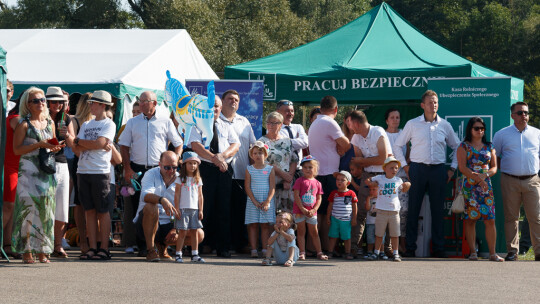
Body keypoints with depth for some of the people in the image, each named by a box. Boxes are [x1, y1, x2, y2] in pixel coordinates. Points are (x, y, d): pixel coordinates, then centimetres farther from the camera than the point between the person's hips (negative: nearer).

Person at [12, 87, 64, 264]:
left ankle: (42, 251, 7)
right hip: (29, 171, -5)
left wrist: (55, 148, 2)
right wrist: (39, 144, -16)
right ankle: (26, 251, -4)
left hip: (47, 171, 5)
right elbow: (17, 149, -9)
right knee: (28, 209, -8)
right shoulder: (24, 124, -3)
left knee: (46, 210, 3)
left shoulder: (50, 123, 14)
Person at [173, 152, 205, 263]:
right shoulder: (180, 179, 0)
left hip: (195, 209, 3)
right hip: (183, 209, -3)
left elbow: (200, 196, 10)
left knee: (194, 232, 4)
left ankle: (195, 255, 7)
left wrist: (201, 210, 4)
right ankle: (178, 255, -1)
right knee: (182, 232, -5)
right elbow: (177, 195, -2)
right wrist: (177, 209, -8)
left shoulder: (198, 180, 10)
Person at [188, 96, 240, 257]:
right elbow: (196, 145, -7)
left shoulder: (226, 127, 19)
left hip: (224, 170, 3)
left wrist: (222, 155, -14)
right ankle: (203, 244, -2)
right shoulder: (197, 125, 8)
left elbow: (235, 145, 6)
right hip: (204, 169, -3)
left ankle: (223, 248, 2)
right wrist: (214, 158, -17)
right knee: (204, 207, -7)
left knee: (224, 208, 0)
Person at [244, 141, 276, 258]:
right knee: (253, 225, 0)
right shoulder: (249, 170, 4)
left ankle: (265, 250, 1)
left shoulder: (270, 169, 3)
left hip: (267, 201, 0)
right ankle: (254, 249, 1)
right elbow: (247, 187, -1)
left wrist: (267, 201, -12)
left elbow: (272, 187, -1)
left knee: (265, 225, 0)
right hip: (252, 202, 0)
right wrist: (255, 201, -11)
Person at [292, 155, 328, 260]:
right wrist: (303, 209, -16)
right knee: (301, 232, 2)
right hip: (299, 211, -3)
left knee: (314, 233, 8)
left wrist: (313, 210, -9)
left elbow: (319, 199, 6)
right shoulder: (300, 181, -4)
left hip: (311, 212, 3)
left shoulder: (317, 183, 6)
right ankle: (302, 253, 5)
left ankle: (319, 252, 10)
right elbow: (296, 196, -9)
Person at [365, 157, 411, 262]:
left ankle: (395, 253, 9)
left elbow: (403, 190, 25)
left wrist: (407, 186, 5)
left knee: (394, 234, 3)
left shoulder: (398, 180, 9)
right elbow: (368, 181, 17)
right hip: (381, 211, -1)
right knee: (379, 234, 6)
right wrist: (371, 183, -4)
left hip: (394, 211, 1)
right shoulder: (379, 179, 4)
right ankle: (376, 252, 16)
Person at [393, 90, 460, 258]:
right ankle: (410, 248, 2)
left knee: (438, 209, 2)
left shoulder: (445, 125, 10)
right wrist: (405, 166, 5)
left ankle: (438, 248, 7)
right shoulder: (412, 124, 5)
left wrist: (452, 168, 11)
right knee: (413, 208, -2)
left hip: (438, 170, 1)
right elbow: (397, 146, 12)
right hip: (418, 169, -1)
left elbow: (457, 147, 20)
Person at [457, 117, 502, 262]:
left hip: (486, 185, 3)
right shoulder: (464, 146, 6)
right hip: (469, 186, -3)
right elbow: (462, 167, -5)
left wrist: (485, 175, -9)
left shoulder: (489, 147, 16)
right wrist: (477, 178, -16)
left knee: (490, 220, -5)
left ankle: (492, 253, -4)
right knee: (470, 220, -4)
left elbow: (494, 167, 12)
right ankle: (473, 252, -1)